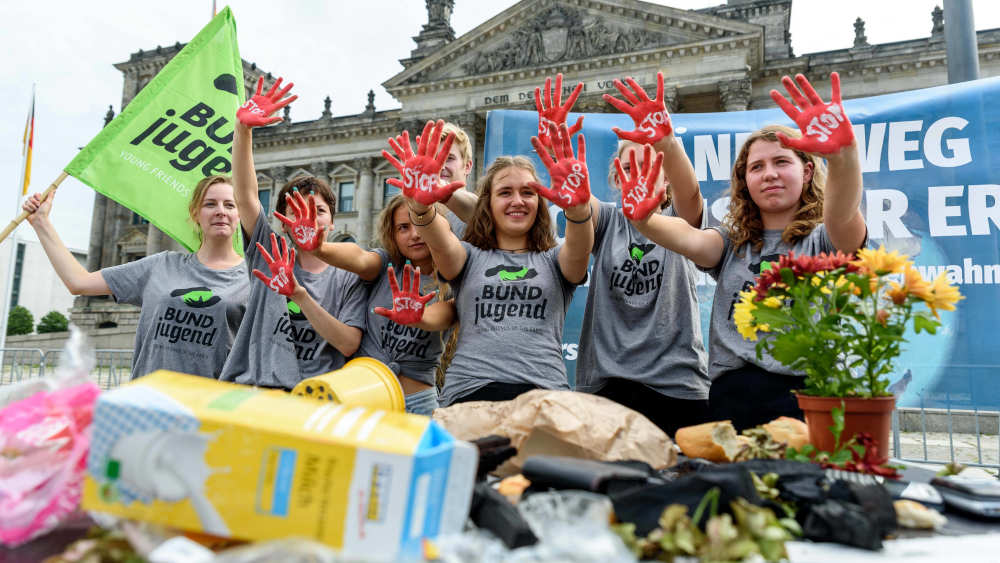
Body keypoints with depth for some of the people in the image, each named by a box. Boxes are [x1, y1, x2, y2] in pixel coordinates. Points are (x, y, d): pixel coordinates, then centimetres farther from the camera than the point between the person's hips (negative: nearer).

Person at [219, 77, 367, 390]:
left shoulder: (347, 279, 7)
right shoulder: (270, 256, 12)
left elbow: (349, 344, -4)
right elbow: (246, 196, 2)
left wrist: (299, 294, -13)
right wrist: (242, 129, -9)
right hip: (251, 388, 2)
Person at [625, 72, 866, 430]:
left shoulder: (822, 239, 8)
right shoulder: (733, 243, 16)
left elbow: (843, 217, -16)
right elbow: (689, 239, -5)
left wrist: (844, 154, -36)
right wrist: (642, 218, -26)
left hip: (806, 392, -2)